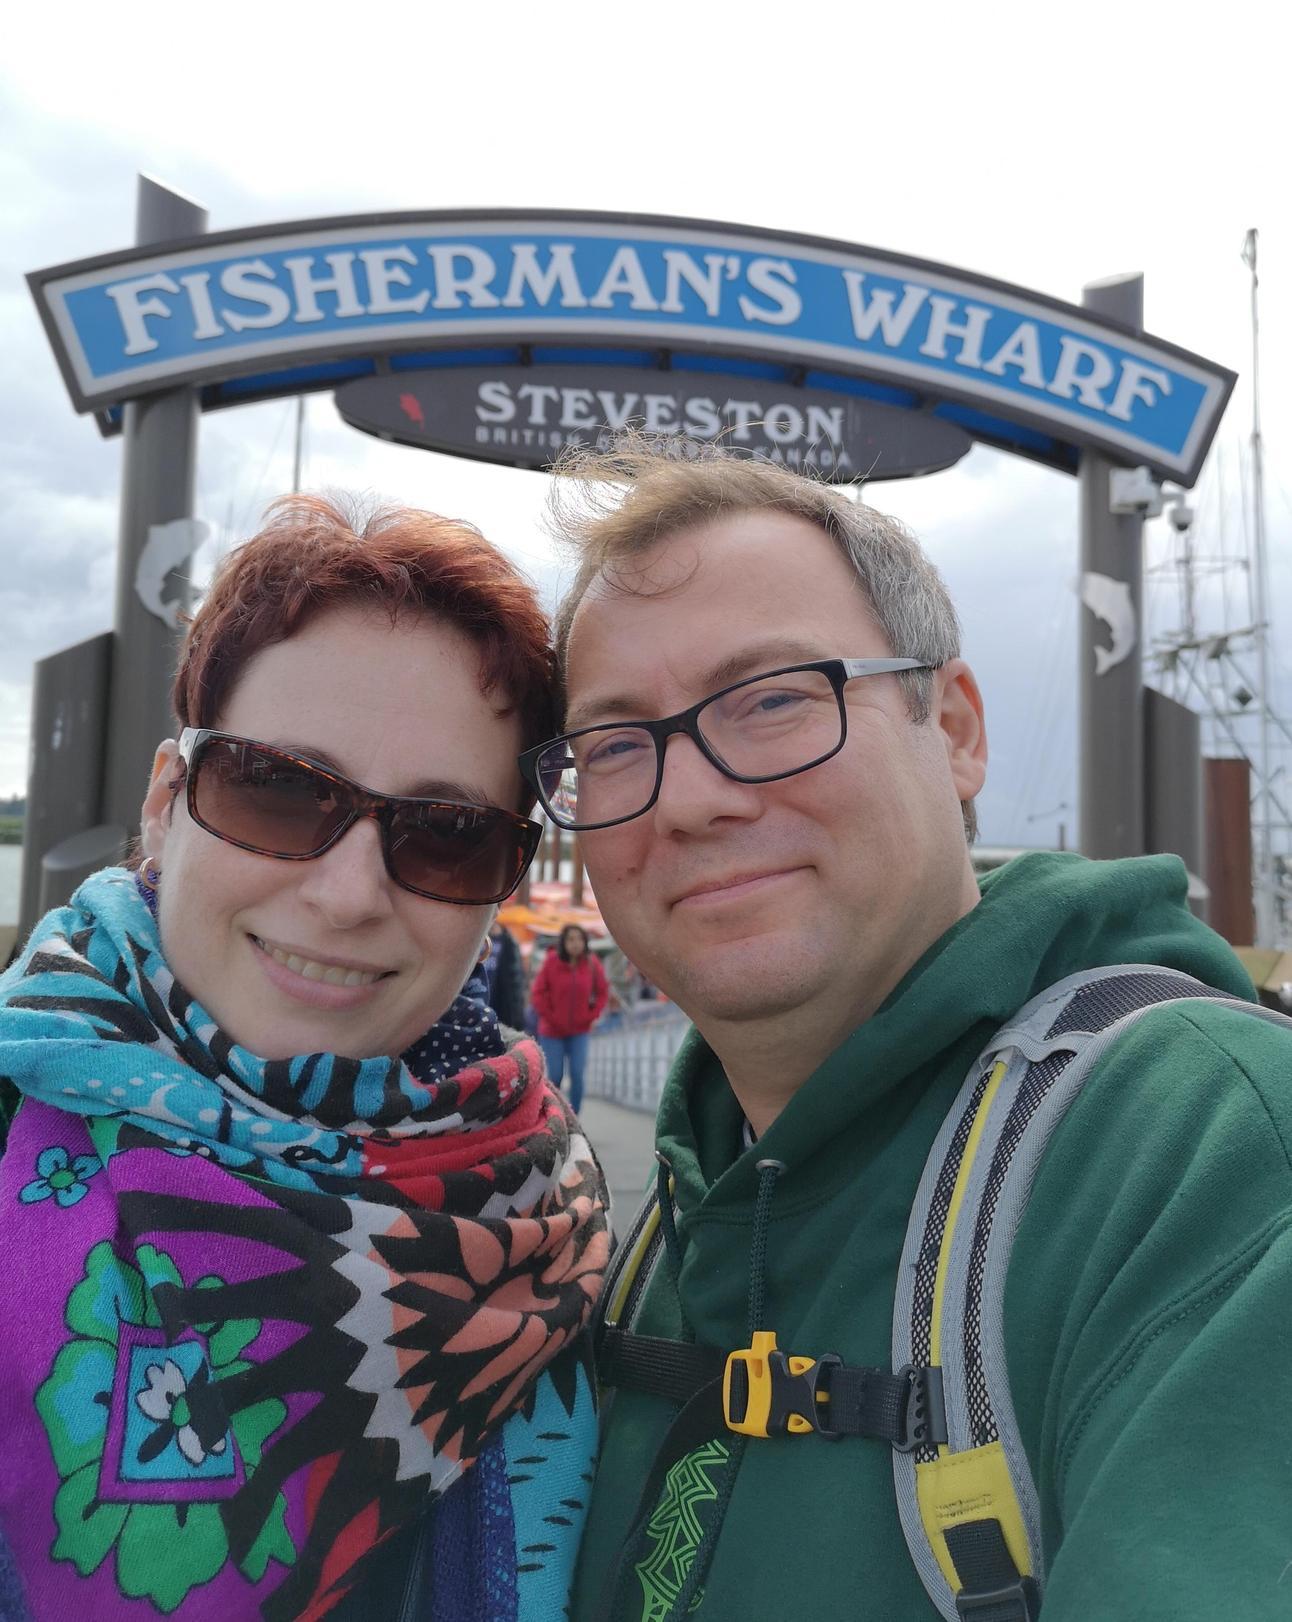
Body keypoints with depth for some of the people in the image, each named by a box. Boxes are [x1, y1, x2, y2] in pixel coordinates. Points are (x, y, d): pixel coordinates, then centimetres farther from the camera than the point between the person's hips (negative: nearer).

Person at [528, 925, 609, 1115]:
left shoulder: (591, 963, -4)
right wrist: (549, 1017, -9)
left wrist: (592, 1015, -1)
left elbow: (602, 991, 8)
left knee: (577, 1075, -7)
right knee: (555, 1076, 2)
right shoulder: (551, 961, -10)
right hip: (552, 1031, -1)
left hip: (579, 1031, 1)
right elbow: (537, 993, -6)